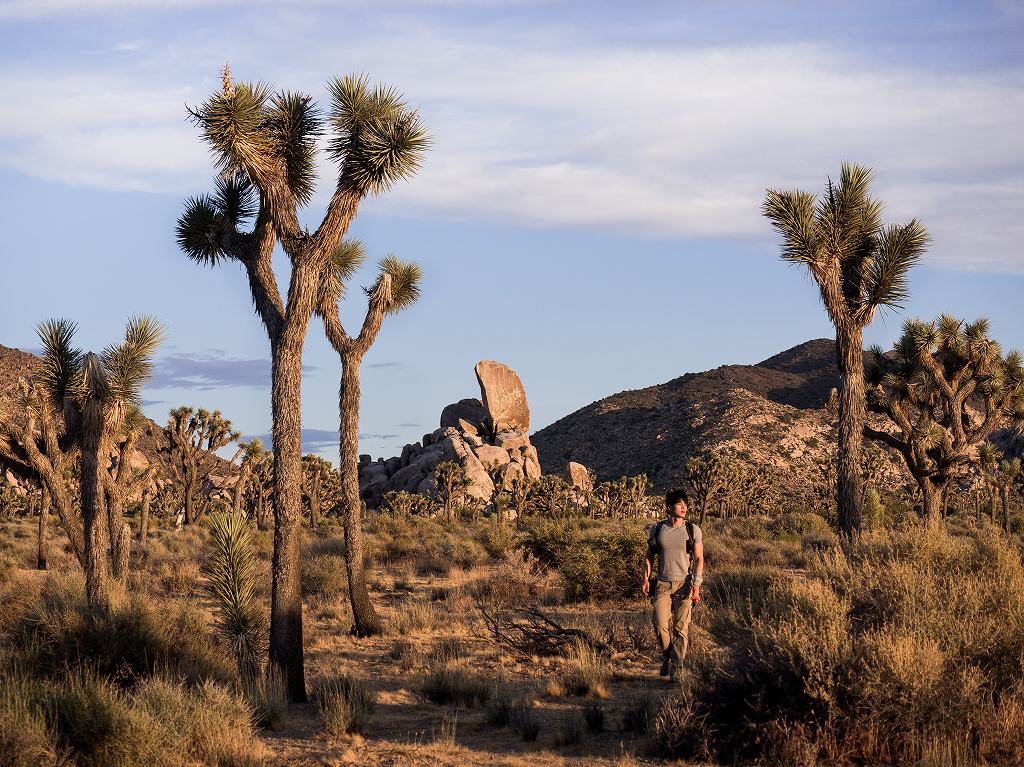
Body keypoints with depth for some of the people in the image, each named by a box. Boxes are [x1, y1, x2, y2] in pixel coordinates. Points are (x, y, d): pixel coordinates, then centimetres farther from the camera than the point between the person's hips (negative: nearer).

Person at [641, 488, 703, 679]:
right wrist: (646, 579, 4)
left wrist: (696, 584, -9)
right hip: (662, 584, 2)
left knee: (680, 628, -5)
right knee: (660, 625, -7)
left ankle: (676, 669, 1)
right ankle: (667, 658, 18)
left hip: (684, 584, -2)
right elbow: (649, 555, 14)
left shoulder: (693, 530, 1)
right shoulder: (657, 528, 6)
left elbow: (699, 559, 1)